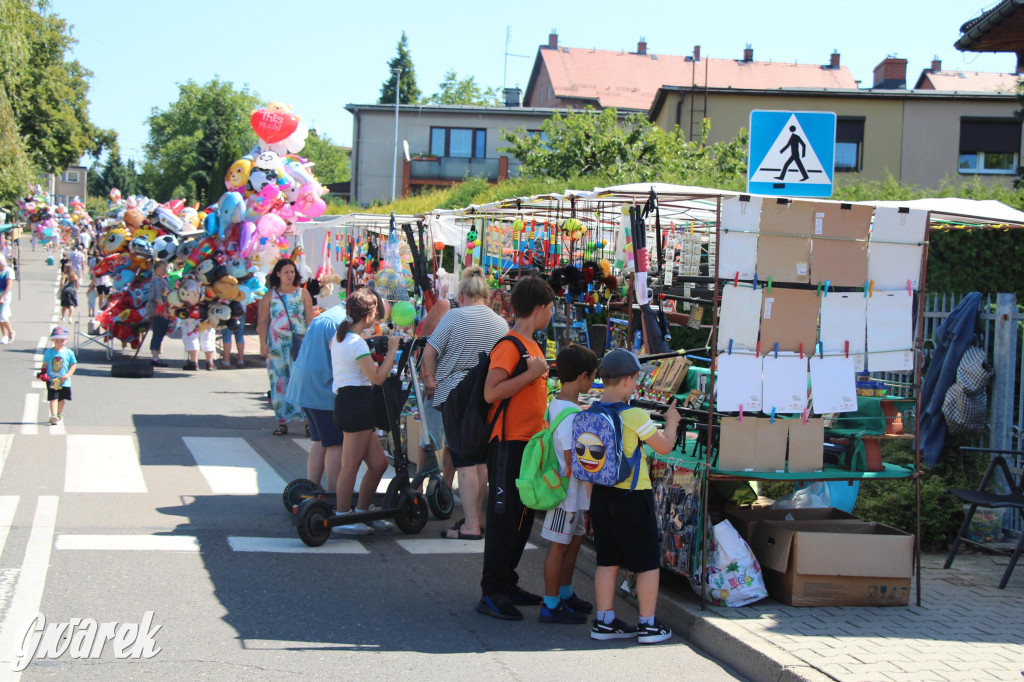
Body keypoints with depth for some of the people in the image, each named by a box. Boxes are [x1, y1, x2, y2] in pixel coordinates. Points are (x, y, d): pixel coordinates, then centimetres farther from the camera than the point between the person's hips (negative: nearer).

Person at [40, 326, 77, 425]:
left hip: (64, 381, 2)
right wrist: (43, 372, -10)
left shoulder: (69, 353, 0)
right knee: (53, 398, -12)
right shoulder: (49, 352, 2)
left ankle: (59, 415, 32)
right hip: (51, 380, -2)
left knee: (62, 399, 12)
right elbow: (45, 364, 7)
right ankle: (53, 416, -21)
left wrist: (68, 375, -11)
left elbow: (73, 365, 2)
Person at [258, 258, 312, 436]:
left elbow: (310, 319, 5)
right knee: (279, 382, 2)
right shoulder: (270, 295, 7)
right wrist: (263, 344, -4)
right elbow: (263, 321, 5)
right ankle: (282, 422, 7)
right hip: (276, 345, 1)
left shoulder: (303, 293, 6)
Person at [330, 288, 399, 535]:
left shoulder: (338, 337, 14)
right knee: (351, 464, -4)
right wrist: (392, 350, -8)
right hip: (356, 404, -10)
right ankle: (343, 517, 2)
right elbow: (377, 377, -16)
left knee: (378, 463, 12)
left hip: (345, 402, 10)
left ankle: (361, 512, 20)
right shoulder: (357, 343, -15)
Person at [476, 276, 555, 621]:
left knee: (523, 518, 14)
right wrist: (532, 373, -21)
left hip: (529, 443, 10)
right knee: (504, 518, -7)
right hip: (509, 444, -10)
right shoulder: (509, 345, -13)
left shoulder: (532, 346, 16)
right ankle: (491, 594, -4)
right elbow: (491, 392, -24)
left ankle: (507, 585, 23)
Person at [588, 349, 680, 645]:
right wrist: (671, 423, 12)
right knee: (648, 562, 6)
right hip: (633, 497, -6)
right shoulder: (634, 415, -17)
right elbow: (665, 446, -6)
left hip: (601, 494, 6)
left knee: (608, 561, 14)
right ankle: (648, 625, 11)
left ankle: (604, 621, 17)